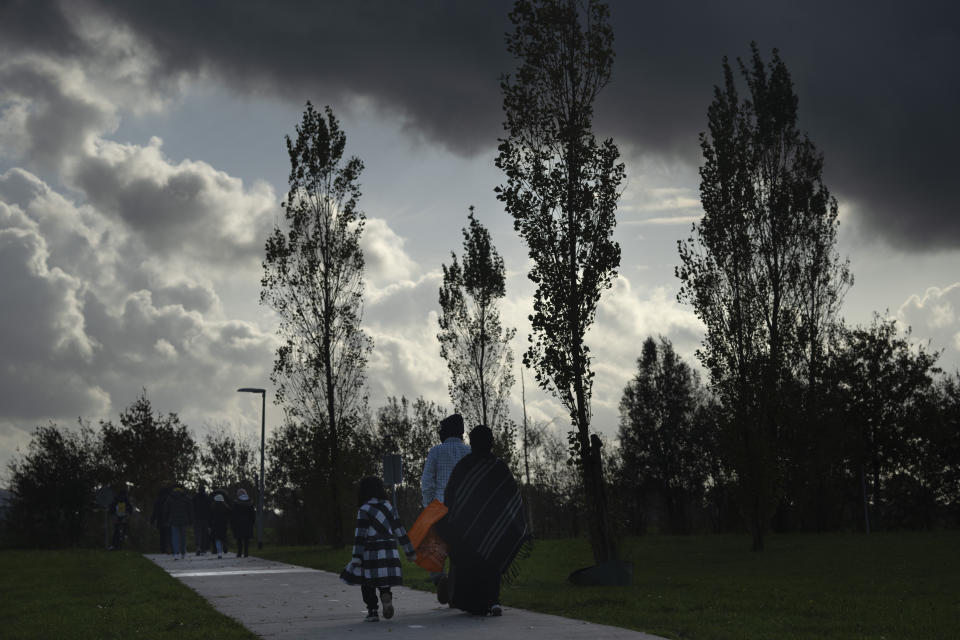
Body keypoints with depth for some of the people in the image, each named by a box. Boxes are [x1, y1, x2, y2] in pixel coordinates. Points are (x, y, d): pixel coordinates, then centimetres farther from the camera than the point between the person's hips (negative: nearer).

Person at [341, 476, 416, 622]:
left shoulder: (364, 511, -5)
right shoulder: (388, 507, 9)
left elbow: (360, 535, -11)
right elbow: (399, 529, 11)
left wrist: (356, 557, -13)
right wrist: (409, 550, 16)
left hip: (371, 552, -4)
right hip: (389, 550, 4)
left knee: (367, 583, 8)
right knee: (383, 581, 15)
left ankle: (372, 611, 6)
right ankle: (386, 595, -14)